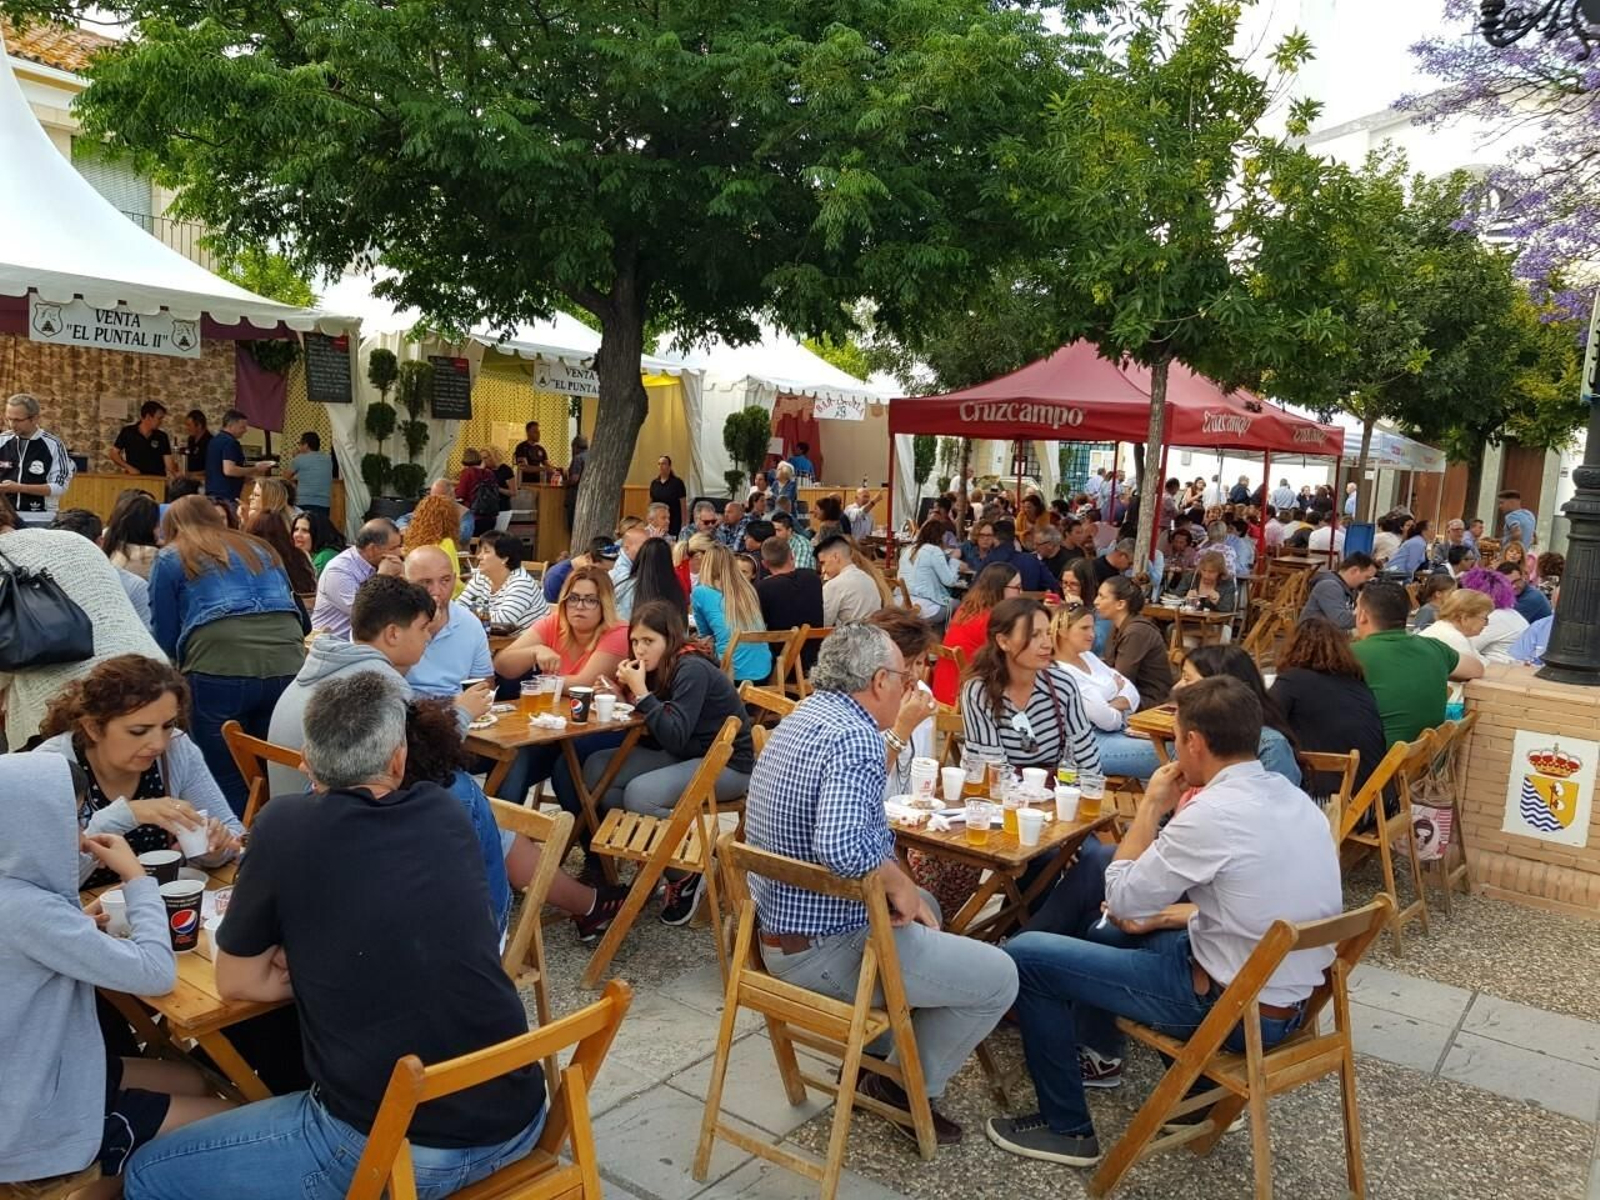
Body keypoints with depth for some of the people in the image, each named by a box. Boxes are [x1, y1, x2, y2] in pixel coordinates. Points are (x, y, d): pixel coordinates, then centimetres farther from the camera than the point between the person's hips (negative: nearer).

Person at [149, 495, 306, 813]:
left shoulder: (170, 559, 17)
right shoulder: (260, 549, 28)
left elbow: (165, 638, 17)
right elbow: (295, 611, 36)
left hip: (218, 666, -3)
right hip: (288, 664, 4)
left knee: (226, 787, 7)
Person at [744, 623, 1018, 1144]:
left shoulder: (805, 716, 7)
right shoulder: (854, 736, -24)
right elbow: (841, 848, -38)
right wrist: (897, 882, -21)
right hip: (827, 950, -10)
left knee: (924, 909, 33)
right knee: (999, 978, 0)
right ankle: (910, 1089, 15)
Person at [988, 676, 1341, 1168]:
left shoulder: (1213, 812, -25)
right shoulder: (1293, 798, 1)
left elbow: (1122, 900, -14)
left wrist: (1151, 807, -6)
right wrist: (1162, 916, 9)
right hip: (1289, 998, 9)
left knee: (1025, 954, -2)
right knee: (1109, 925, 28)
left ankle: (1067, 1128, 11)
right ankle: (1099, 1051, 46)